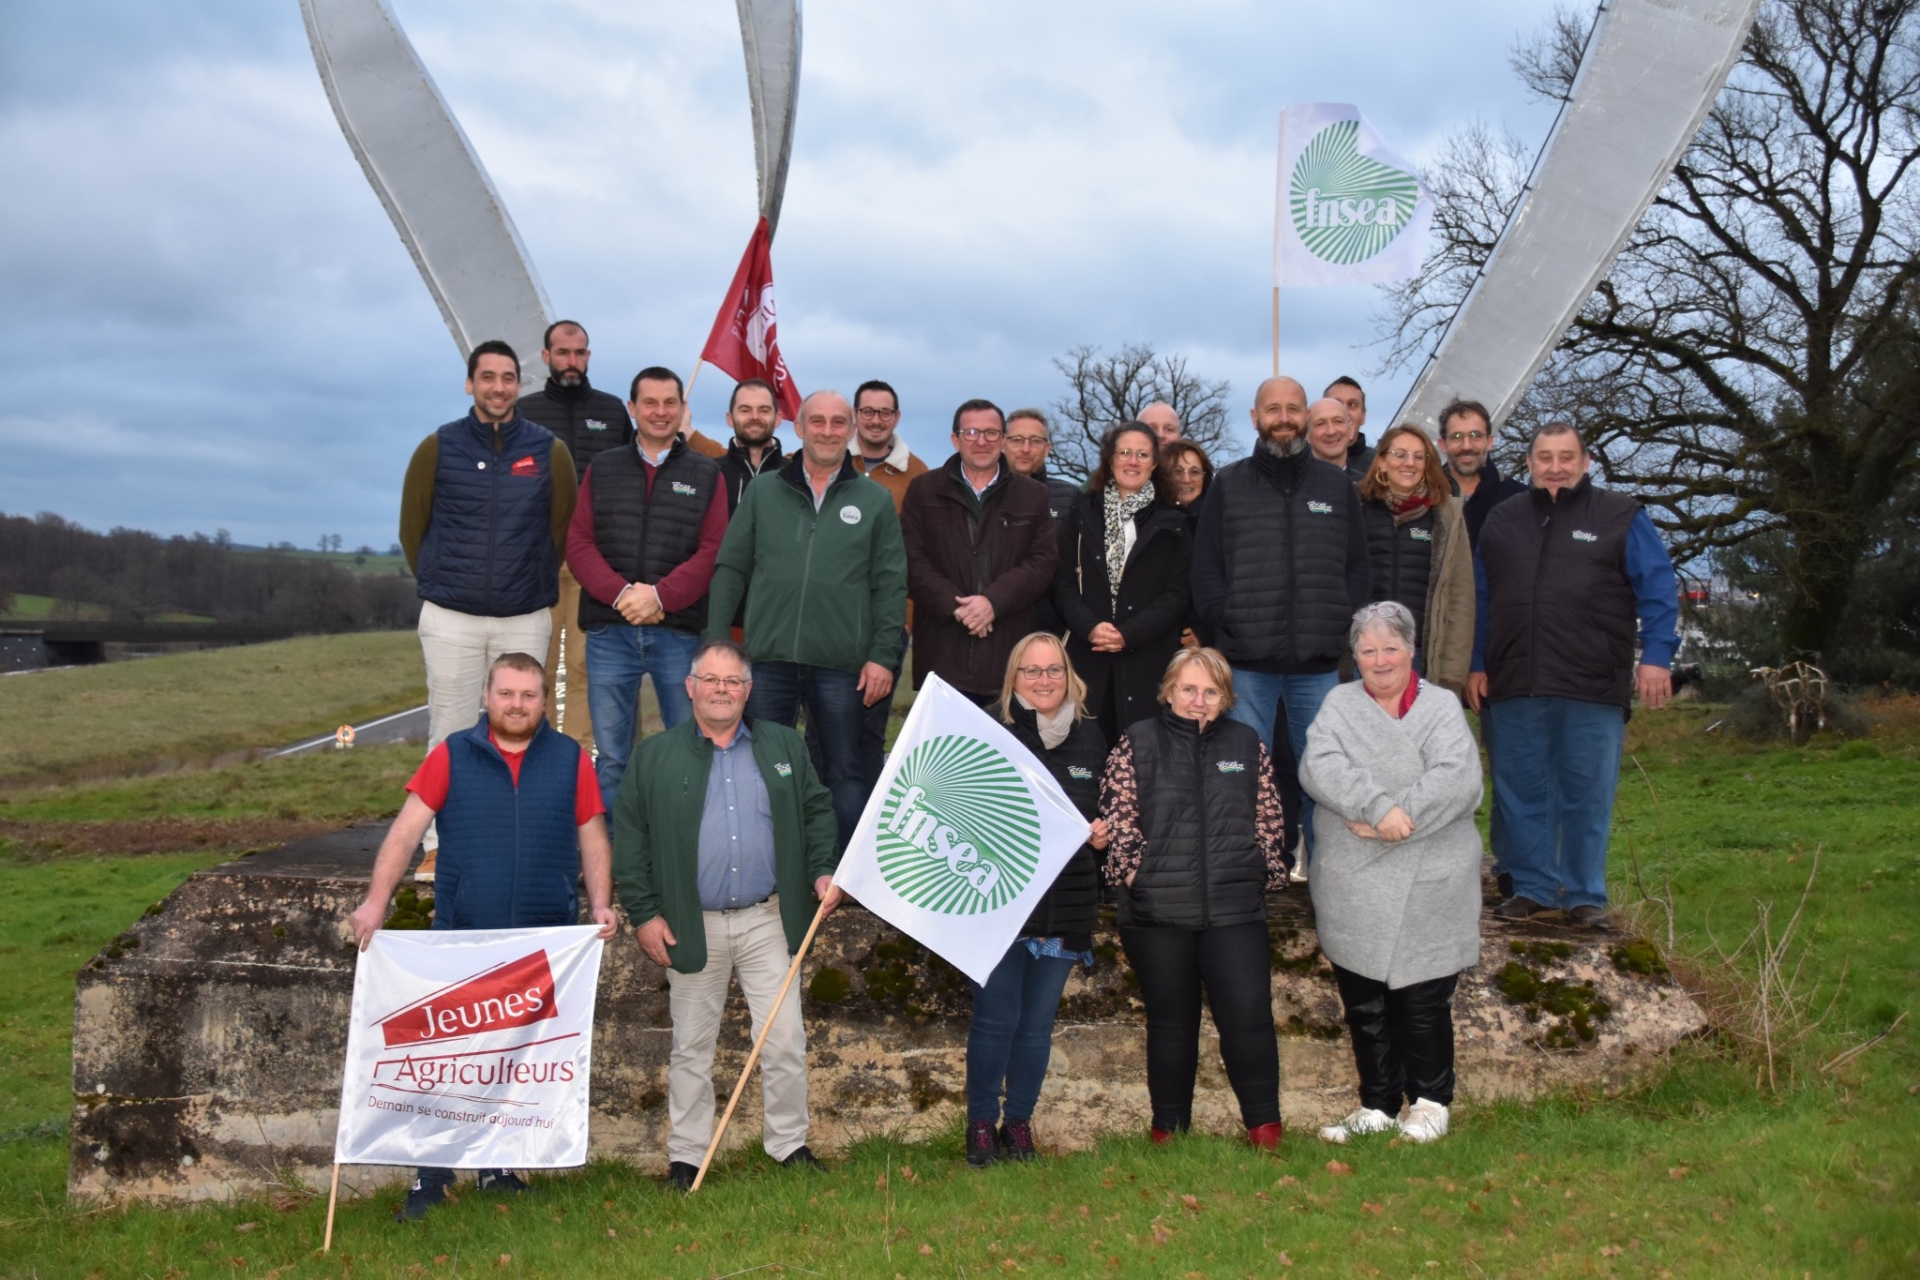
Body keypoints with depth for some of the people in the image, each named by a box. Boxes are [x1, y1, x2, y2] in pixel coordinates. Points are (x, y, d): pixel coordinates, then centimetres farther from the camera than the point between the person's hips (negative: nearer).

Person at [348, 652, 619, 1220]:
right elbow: (406, 830, -4)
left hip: (546, 942, 1)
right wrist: (377, 898, -15)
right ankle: (431, 1176, 16)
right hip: (462, 939, -1)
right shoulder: (452, 756, 1)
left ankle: (500, 1164, 25)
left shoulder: (570, 759, 4)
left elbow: (592, 837, 7)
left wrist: (601, 902, -6)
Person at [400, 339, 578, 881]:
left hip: (526, 618, 0)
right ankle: (440, 845, 11)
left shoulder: (549, 451, 2)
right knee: (449, 734, 3)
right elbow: (412, 526, 10)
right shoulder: (438, 448, 2)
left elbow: (562, 529, 10)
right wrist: (438, 581, 12)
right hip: (450, 619, 0)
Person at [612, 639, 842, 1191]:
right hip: (694, 927, -1)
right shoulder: (655, 756, 1)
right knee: (692, 1047, 10)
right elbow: (629, 839, 1)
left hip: (768, 921, 1)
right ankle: (686, 1155, 24)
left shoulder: (784, 746, 7)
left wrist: (823, 869, -2)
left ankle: (789, 1142, 22)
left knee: (785, 1040, 4)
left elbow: (817, 810, 13)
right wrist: (643, 913, -4)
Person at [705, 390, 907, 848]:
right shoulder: (762, 491, 9)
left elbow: (891, 584, 3)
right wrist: (715, 643, 0)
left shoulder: (875, 500, 6)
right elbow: (730, 570, 7)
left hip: (842, 665, -1)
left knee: (846, 772, 6)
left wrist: (884, 655, -5)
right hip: (769, 658, 1)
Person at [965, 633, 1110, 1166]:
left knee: (1037, 1022, 12)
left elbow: (1108, 811, 20)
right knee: (995, 1018, 2)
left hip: (1065, 906, 4)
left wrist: (1102, 833, 0)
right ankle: (981, 1123, 20)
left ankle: (1019, 1121, 27)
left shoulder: (1091, 738, 8)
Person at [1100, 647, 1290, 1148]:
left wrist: (1269, 875, 8)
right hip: (1157, 912, -1)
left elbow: (1268, 820, 13)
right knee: (1170, 1021, 10)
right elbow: (1116, 817, -1)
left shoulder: (1247, 745, 10)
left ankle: (1263, 1120, 12)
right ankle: (1169, 1124, 24)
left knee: (1248, 1013, -6)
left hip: (1235, 909, 1)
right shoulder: (1138, 743, 2)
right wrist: (1133, 873, -7)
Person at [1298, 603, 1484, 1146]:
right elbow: (1319, 767, -10)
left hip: (1427, 889, -2)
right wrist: (1379, 807, -23)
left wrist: (1395, 821, -19)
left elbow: (1457, 780, -12)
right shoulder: (1339, 705, 9)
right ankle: (1377, 1105, 25)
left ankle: (1430, 1101, 25)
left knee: (1424, 1003, 4)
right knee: (1364, 1005, 10)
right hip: (1352, 890, 2)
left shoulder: (1442, 707, 4)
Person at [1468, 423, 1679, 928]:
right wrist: (1477, 666, 11)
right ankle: (1533, 889, 18)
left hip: (1593, 690, -3)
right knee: (1523, 795, 7)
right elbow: (1481, 600, 16)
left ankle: (1585, 896, 14)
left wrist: (1656, 656, -9)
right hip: (1515, 687, 3)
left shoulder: (1620, 516, 5)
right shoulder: (1502, 520, 15)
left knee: (1587, 797, 3)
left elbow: (1659, 591, 1)